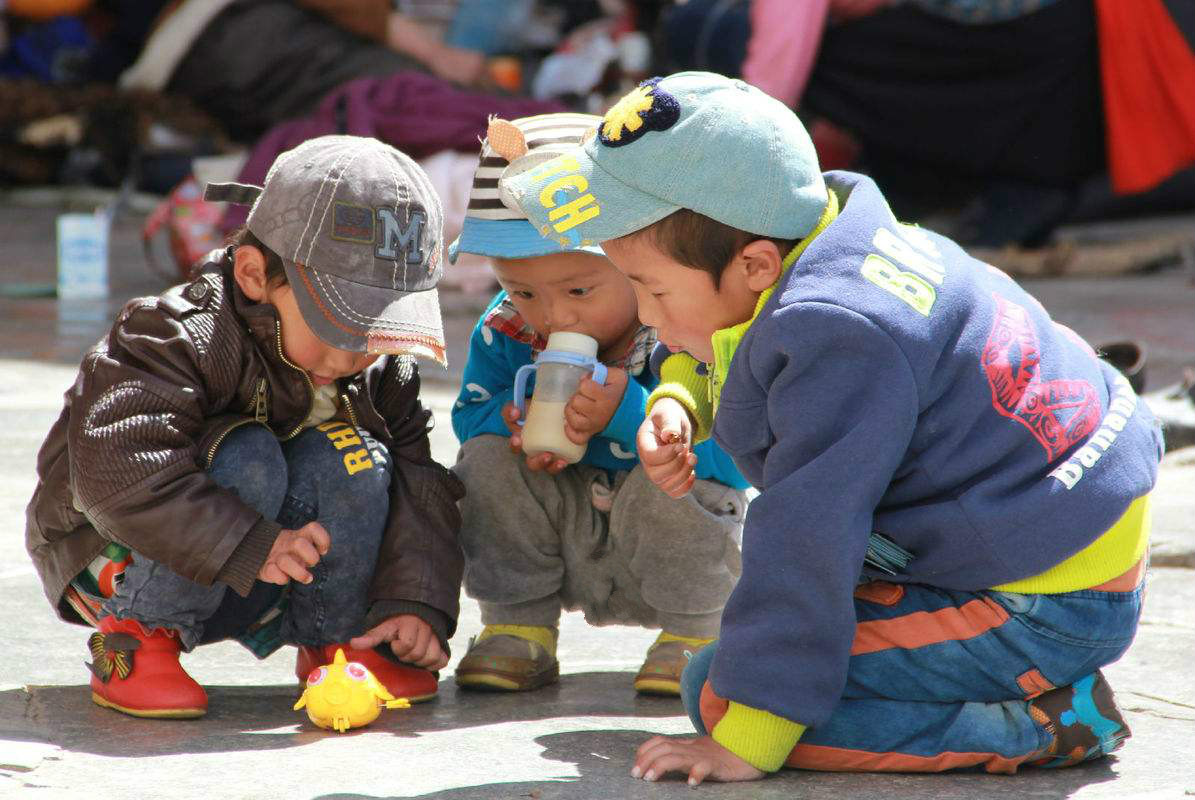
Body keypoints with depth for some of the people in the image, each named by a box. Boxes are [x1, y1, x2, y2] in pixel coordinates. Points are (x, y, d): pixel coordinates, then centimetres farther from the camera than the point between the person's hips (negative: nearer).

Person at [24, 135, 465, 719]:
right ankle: (137, 634, -18)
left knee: (353, 461, -20)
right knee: (247, 461, -33)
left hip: (251, 582, 6)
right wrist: (248, 546, -42)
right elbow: (117, 465, -37)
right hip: (115, 560, -5)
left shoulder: (381, 372, -4)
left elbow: (417, 489, -6)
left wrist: (413, 602, -23)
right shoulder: (180, 337, -26)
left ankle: (333, 637, -1)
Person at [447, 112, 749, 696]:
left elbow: (731, 456, -33)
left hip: (673, 556, -4)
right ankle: (518, 626, -2)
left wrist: (628, 413, -44)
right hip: (564, 555, 4)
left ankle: (695, 634, -9)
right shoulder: (507, 332, -11)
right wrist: (515, 418, -25)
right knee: (487, 459, -17)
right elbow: (471, 412, 0)